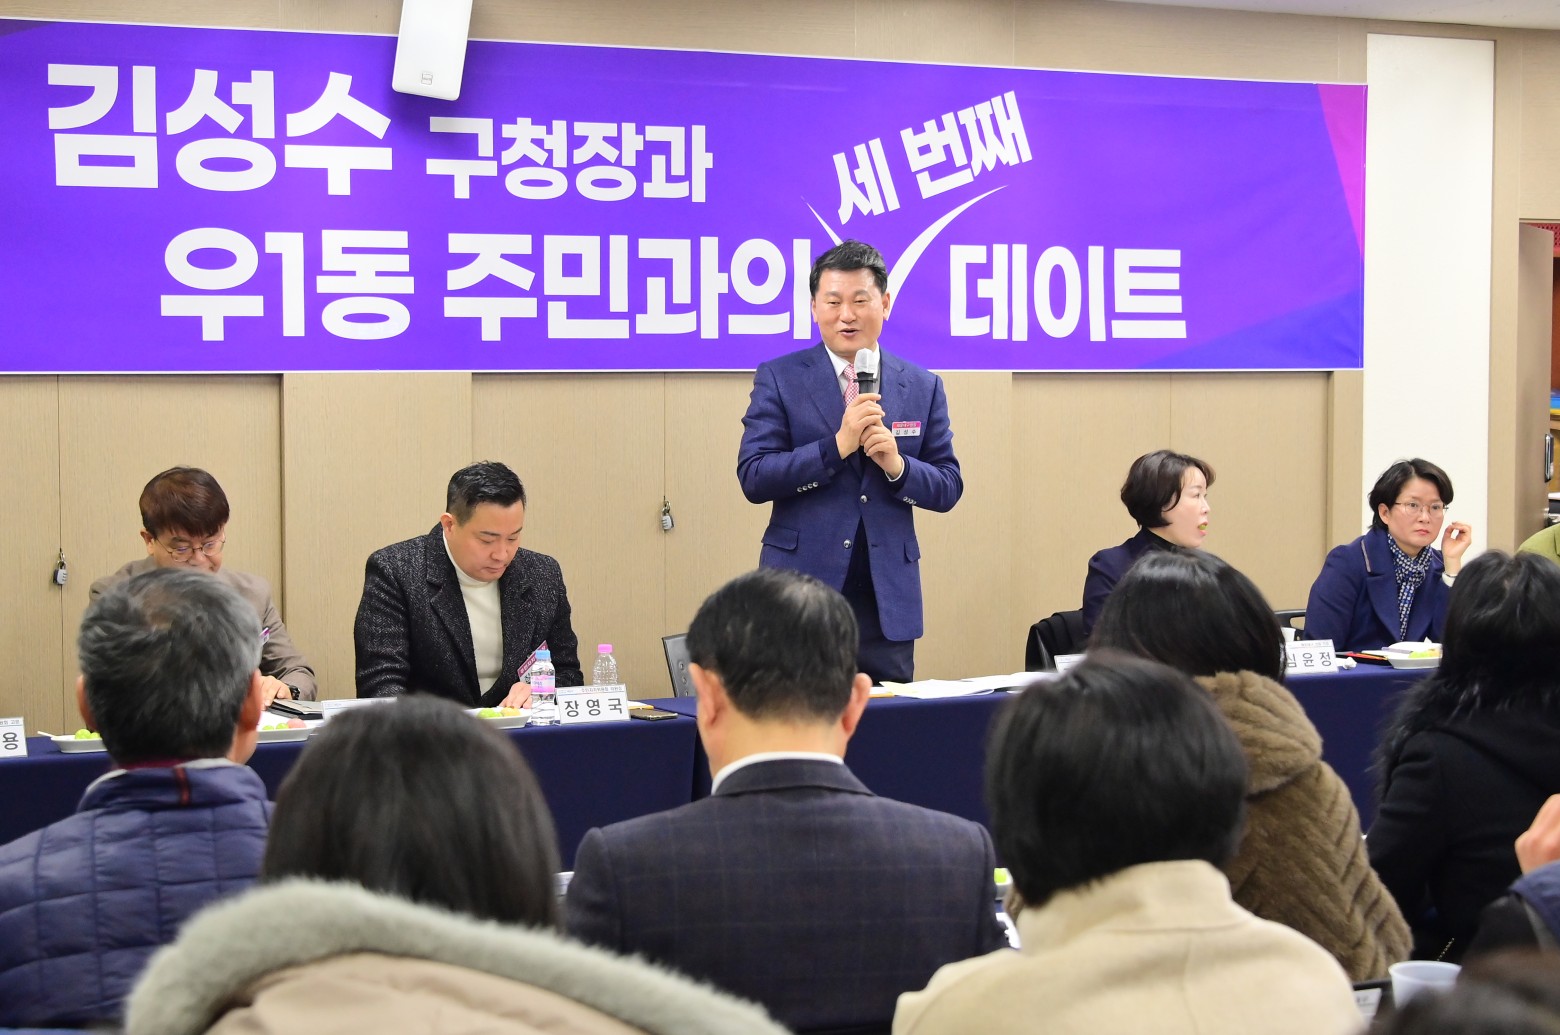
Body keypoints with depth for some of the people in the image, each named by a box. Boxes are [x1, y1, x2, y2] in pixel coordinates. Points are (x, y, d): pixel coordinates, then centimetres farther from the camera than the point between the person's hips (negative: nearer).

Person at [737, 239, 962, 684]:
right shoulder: (778, 379, 1)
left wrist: (897, 464, -13)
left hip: (886, 598, 2)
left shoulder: (923, 387, 9)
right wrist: (837, 445, -18)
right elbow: (752, 477, -7)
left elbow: (948, 489, 8)